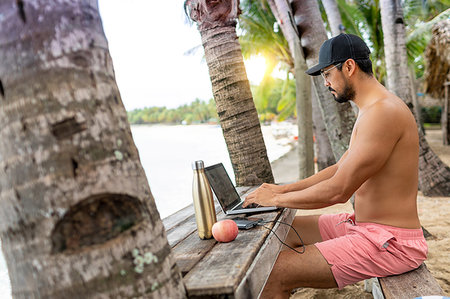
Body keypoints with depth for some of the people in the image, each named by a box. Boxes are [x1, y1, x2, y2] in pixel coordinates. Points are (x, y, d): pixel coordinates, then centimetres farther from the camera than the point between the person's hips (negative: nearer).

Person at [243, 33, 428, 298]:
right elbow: (339, 170, 17)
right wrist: (284, 189, 9)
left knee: (273, 274, -18)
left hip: (391, 242, -10)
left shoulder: (383, 112, -21)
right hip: (364, 226, 10)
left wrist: (276, 199, -11)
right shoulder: (373, 110, 13)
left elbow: (338, 191, -24)